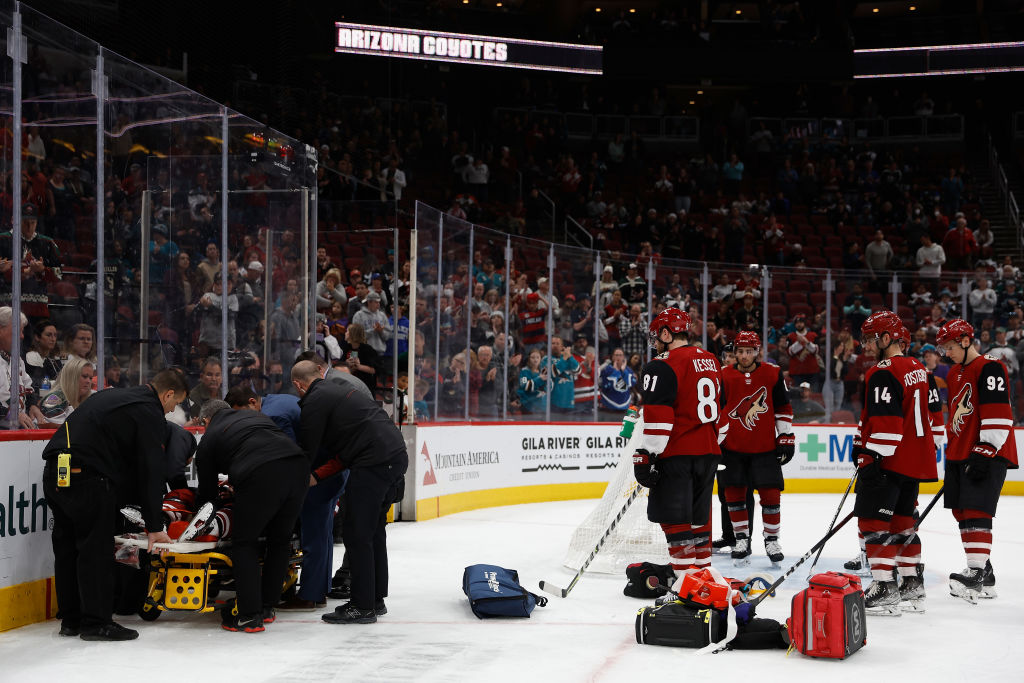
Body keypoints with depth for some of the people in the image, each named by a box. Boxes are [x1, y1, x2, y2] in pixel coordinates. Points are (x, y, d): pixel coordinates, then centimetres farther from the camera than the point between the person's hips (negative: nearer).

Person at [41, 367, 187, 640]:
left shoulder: (114, 396, 24)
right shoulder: (149, 413, -3)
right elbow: (151, 472, -5)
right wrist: (154, 525, -1)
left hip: (56, 472, 9)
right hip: (88, 476, -9)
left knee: (67, 546, 14)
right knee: (95, 550, -2)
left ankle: (70, 619, 22)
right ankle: (96, 622, 2)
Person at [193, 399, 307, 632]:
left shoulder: (208, 439, 22)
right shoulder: (254, 416, 35)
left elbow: (206, 492, 25)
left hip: (261, 475, -5)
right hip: (298, 464, 5)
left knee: (244, 543, 9)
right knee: (280, 540, 19)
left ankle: (249, 615, 5)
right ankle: (267, 607, 29)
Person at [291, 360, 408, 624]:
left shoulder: (315, 401, -5)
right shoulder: (336, 391, 23)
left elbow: (307, 452, -1)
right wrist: (316, 476, 17)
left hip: (374, 463, -10)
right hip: (396, 455, 10)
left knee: (356, 532, -2)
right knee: (373, 530, 18)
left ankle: (363, 607, 1)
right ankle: (376, 600, 25)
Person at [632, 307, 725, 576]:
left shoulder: (663, 366, -12)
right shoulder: (711, 361, 14)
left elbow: (658, 416, -18)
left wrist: (645, 457, -16)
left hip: (677, 453, -8)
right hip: (708, 452, 8)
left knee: (673, 516, -5)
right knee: (698, 514, 17)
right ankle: (703, 569, 23)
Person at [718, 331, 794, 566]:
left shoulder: (773, 375, 0)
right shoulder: (724, 377, 1)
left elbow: (783, 409, 6)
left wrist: (786, 438, 2)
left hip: (765, 447, -1)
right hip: (732, 447, 1)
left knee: (770, 493, -1)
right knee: (734, 493, 5)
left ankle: (772, 539, 13)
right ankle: (742, 539, 18)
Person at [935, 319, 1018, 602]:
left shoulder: (989, 368, -12)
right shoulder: (954, 374, 18)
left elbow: (998, 414, -19)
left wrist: (985, 452, -22)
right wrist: (952, 453, 24)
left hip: (987, 454, -10)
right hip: (960, 453, 10)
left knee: (976, 511, -16)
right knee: (961, 511, 9)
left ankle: (977, 573, -17)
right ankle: (983, 574, 17)